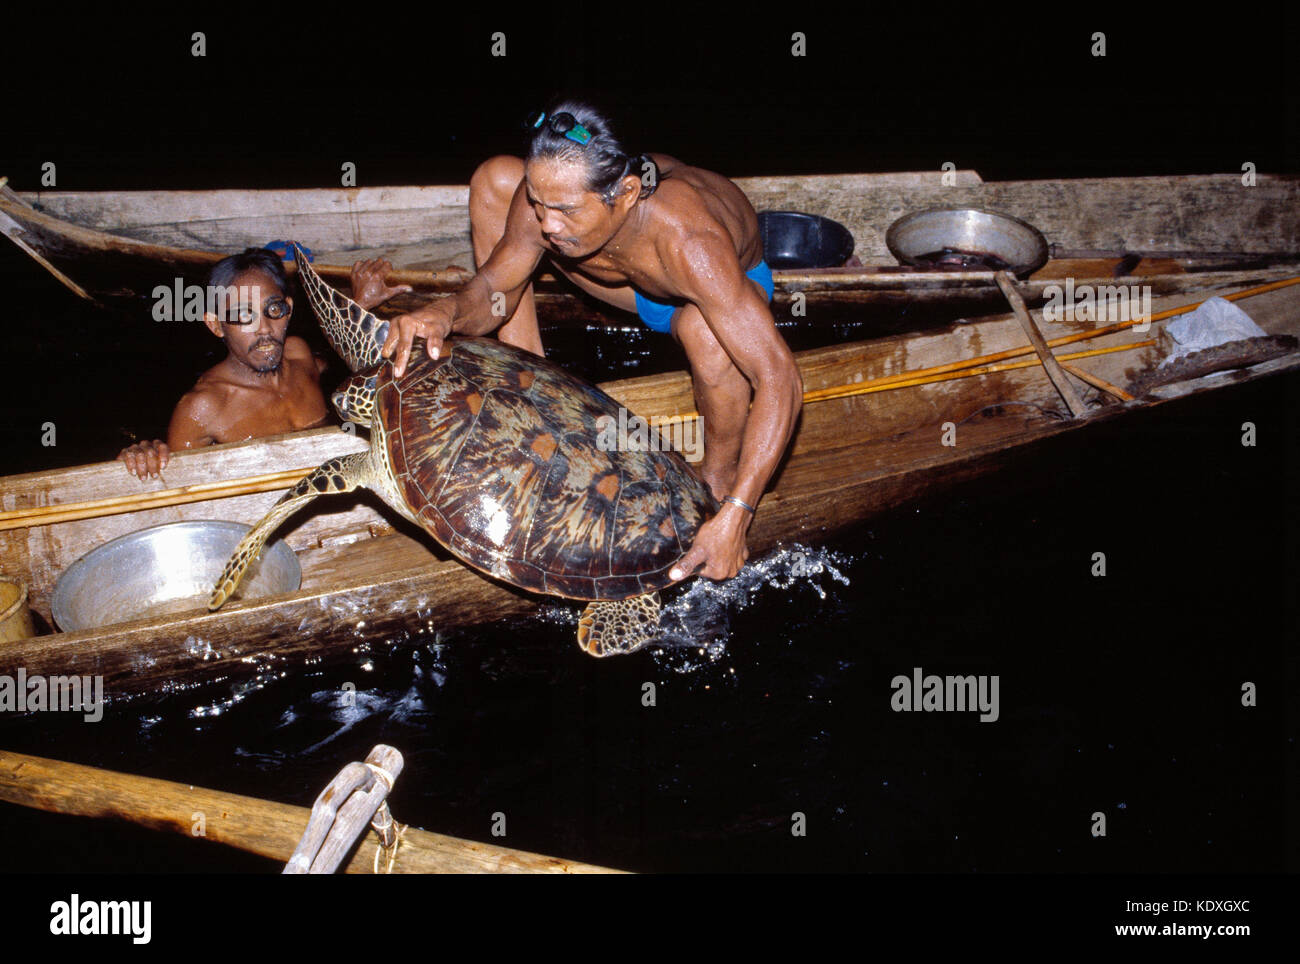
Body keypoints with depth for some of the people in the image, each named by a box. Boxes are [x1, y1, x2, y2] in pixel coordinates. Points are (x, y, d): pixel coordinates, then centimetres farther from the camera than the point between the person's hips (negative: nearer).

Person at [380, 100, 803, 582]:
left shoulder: (688, 243, -46)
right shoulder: (550, 193, -31)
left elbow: (780, 378, -47)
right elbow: (494, 289, -14)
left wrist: (734, 517, -53)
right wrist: (448, 311, -40)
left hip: (733, 285, -5)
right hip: (636, 284, 5)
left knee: (705, 329, -44)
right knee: (495, 178, -10)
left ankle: (720, 476, -12)